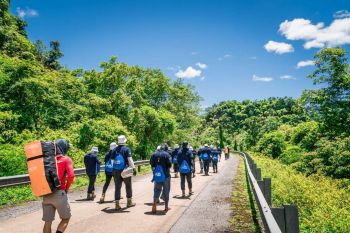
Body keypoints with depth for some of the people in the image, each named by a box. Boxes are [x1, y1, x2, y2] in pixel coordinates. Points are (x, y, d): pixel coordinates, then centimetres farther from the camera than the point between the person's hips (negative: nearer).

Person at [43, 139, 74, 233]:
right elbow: (71, 175, -14)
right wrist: (66, 188, 1)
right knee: (66, 218, 13)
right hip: (59, 193, -4)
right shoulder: (66, 159, -1)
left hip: (46, 194, 5)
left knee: (47, 222, 11)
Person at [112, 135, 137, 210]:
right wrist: (133, 168, -13)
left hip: (116, 171, 4)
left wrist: (113, 169, 23)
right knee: (128, 186, 12)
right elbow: (129, 159, -15)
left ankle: (117, 204, 5)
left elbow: (112, 160, 13)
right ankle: (129, 202, 22)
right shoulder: (127, 149, -7)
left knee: (117, 187, 6)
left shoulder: (114, 150, 8)